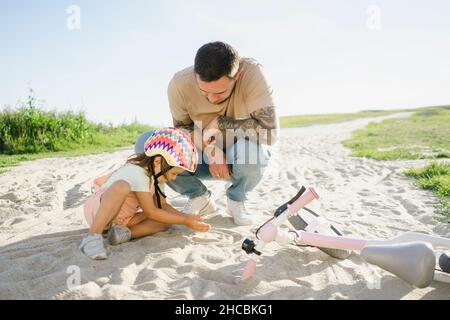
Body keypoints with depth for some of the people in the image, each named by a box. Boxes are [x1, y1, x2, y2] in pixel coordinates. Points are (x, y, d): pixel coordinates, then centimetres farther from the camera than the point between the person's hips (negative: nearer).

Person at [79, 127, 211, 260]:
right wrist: (185, 221, -21)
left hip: (122, 219, 9)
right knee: (121, 186, -40)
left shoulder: (154, 173, 1)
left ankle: (126, 233, -19)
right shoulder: (137, 173, -27)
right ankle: (93, 236, -35)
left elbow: (162, 205, 6)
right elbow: (151, 212, -24)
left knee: (168, 218, -8)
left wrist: (185, 216, -8)